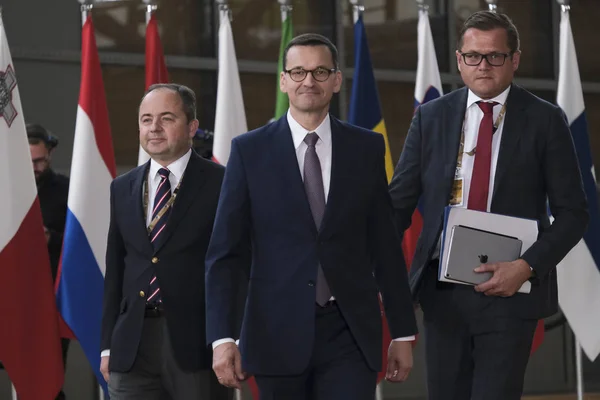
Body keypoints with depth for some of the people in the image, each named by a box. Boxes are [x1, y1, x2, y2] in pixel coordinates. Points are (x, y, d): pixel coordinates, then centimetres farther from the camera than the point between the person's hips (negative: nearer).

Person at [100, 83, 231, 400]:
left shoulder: (220, 184, -2)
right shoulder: (123, 188, 14)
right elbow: (115, 269, 16)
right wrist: (108, 344, 11)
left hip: (197, 342, -4)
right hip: (132, 345, 4)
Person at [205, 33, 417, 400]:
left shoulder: (366, 148, 6)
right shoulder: (250, 150, 1)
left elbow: (386, 245, 9)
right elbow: (226, 253, -1)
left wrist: (403, 332, 8)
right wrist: (222, 337, -10)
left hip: (350, 333, 1)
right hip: (278, 332, 0)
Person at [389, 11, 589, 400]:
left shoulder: (545, 120, 0)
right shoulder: (431, 117, 7)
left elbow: (573, 214, 0)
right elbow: (399, 203, 6)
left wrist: (527, 266, -14)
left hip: (508, 290, -3)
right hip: (442, 290, 3)